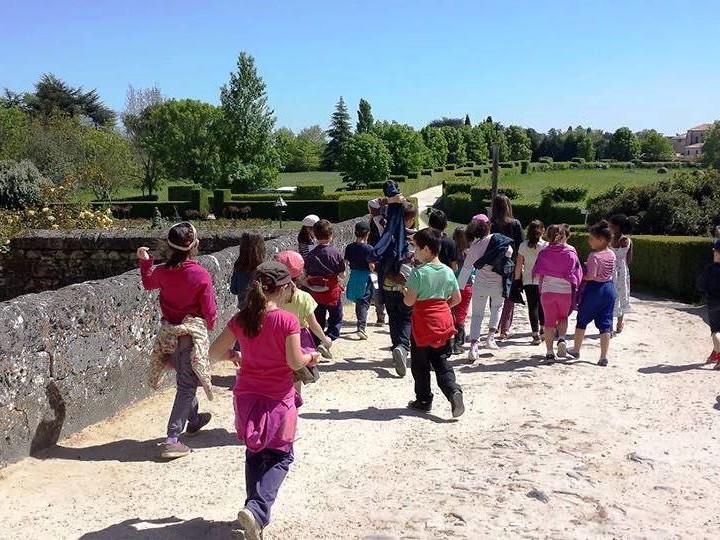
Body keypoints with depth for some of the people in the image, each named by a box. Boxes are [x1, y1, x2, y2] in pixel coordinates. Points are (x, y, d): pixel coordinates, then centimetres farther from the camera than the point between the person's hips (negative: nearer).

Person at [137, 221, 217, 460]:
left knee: (184, 378, 25)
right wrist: (209, 326, 10)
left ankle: (193, 419, 46)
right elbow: (209, 311, -9)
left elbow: (148, 283, 20)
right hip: (193, 332, -5)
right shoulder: (201, 275, -17)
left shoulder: (162, 272, -5)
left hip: (169, 331, 5)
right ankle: (172, 440, -4)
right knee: (187, 384, 1)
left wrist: (144, 261, 24)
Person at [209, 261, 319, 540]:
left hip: (247, 396, 4)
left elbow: (214, 352, 2)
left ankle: (256, 511, 27)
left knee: (254, 454, 21)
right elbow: (295, 362, -15)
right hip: (278, 399, -4)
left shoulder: (241, 319, -3)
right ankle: (257, 510, -8)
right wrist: (311, 357, 6)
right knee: (281, 457, 10)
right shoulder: (287, 321, -16)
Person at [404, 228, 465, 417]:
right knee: (441, 362, 12)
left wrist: (404, 293, 4)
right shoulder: (448, 272, 5)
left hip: (423, 323, -5)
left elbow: (409, 301, -15)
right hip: (443, 321, 5)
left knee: (420, 365, 10)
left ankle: (424, 400, 18)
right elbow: (457, 298, 10)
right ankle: (453, 390, -10)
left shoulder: (418, 272, -13)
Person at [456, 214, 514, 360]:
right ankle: (491, 337, 17)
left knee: (477, 314, 10)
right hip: (498, 283, 0)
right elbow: (509, 252, 1)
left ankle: (473, 346, -3)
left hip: (480, 284, 0)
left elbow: (466, 267, 0)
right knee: (497, 306, 27)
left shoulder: (474, 245, -4)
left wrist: (459, 286, 6)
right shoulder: (497, 239, -9)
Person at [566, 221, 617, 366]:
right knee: (605, 323, 6)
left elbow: (591, 276, -22)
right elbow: (611, 273, 12)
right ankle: (603, 357, 3)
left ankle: (576, 350, 26)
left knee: (582, 319, 13)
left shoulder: (594, 256, -18)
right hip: (609, 288, 6)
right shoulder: (612, 254, 4)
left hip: (594, 289, -6)